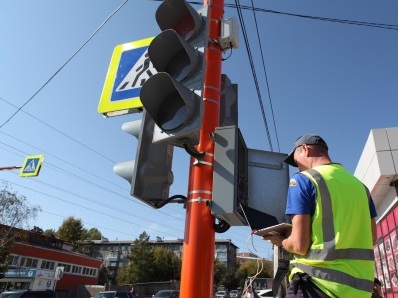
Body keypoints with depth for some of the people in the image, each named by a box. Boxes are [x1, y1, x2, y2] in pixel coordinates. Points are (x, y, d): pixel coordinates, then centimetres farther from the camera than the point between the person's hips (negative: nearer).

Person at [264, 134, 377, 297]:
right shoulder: (359, 185, 9)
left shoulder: (302, 179, -10)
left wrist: (281, 242, 4)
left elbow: (300, 245, -16)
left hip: (320, 282, -6)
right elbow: (371, 238, 15)